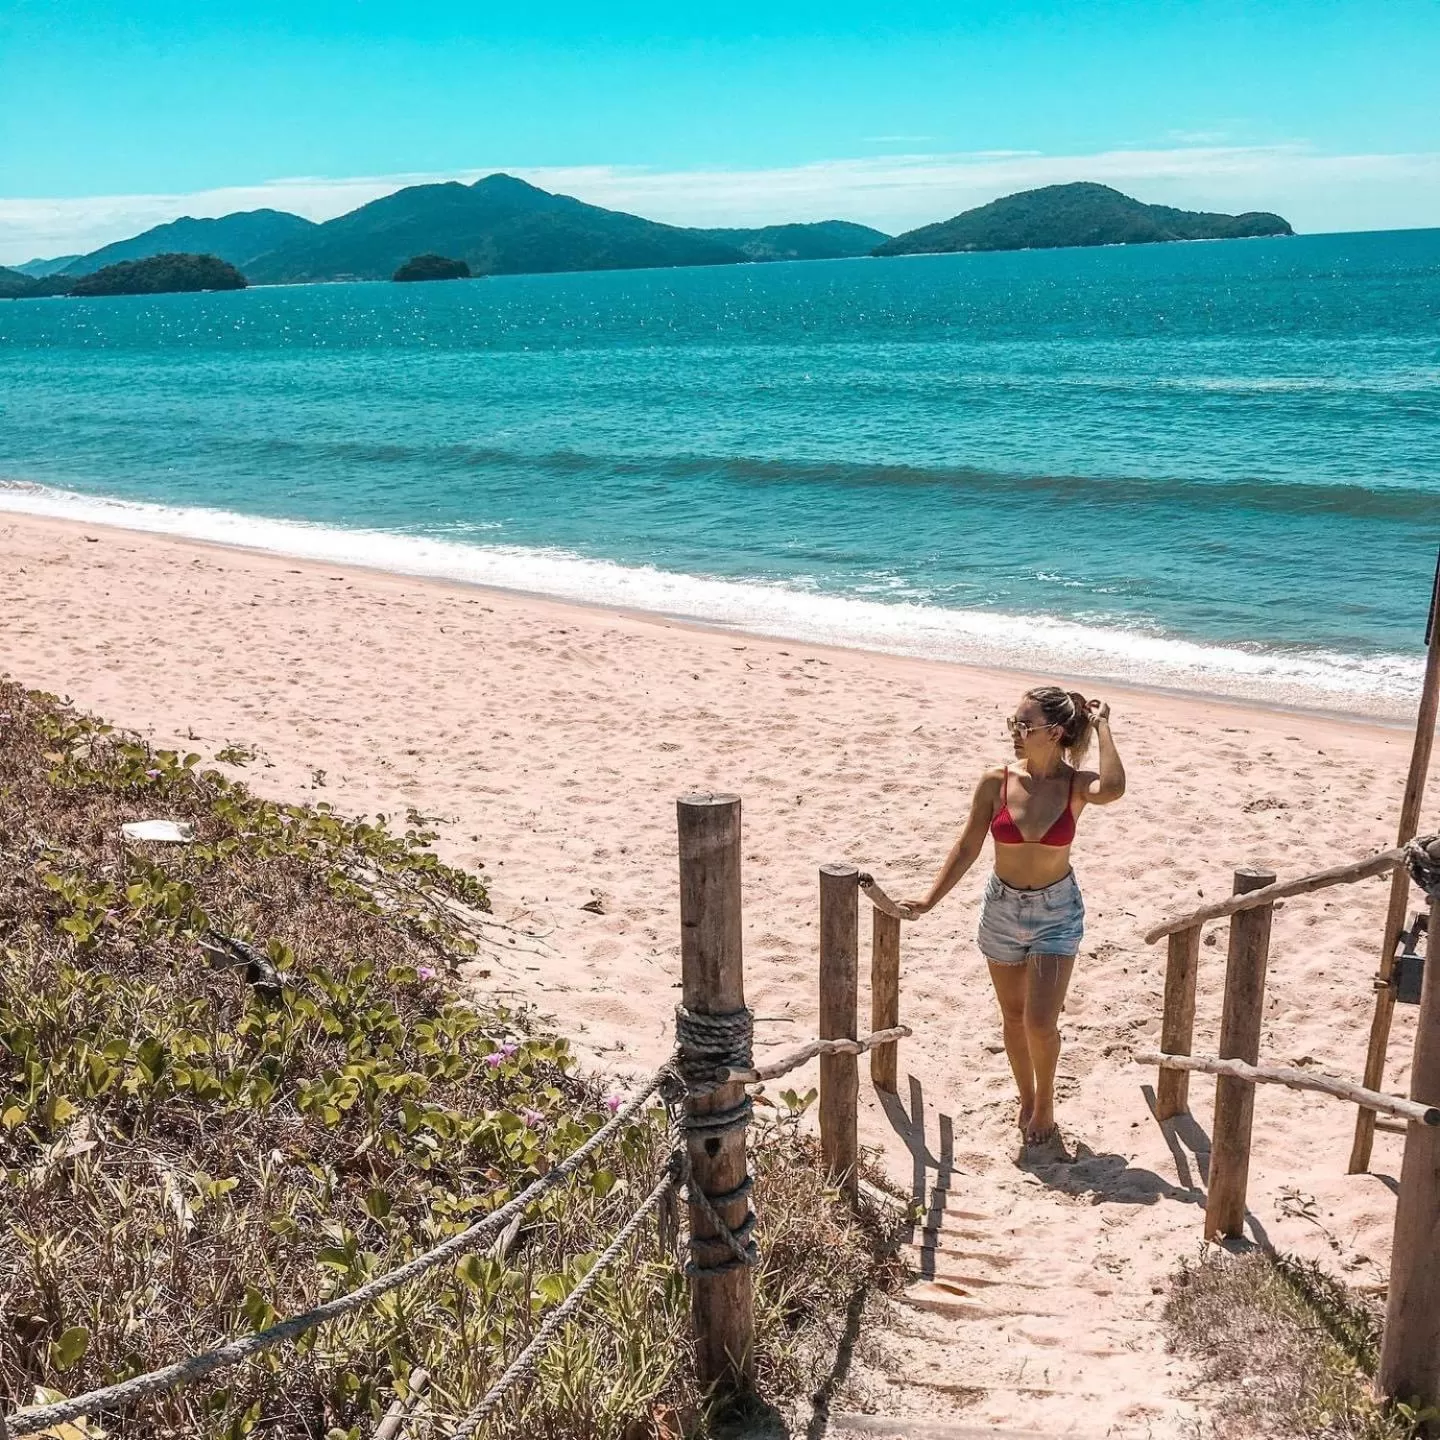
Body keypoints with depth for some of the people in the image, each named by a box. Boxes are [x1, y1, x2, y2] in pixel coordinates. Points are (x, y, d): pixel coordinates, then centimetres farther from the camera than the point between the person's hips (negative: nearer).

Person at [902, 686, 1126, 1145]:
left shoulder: (1075, 785, -13)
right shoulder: (995, 783, -9)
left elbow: (1113, 789, -37)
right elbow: (967, 848, -1)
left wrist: (1101, 725, -26)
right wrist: (930, 900, -2)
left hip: (1056, 912, -2)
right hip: (1001, 908, 2)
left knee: (1040, 1022, -7)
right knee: (1013, 1017, 15)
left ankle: (1045, 1102, 22)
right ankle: (1027, 1101, 37)